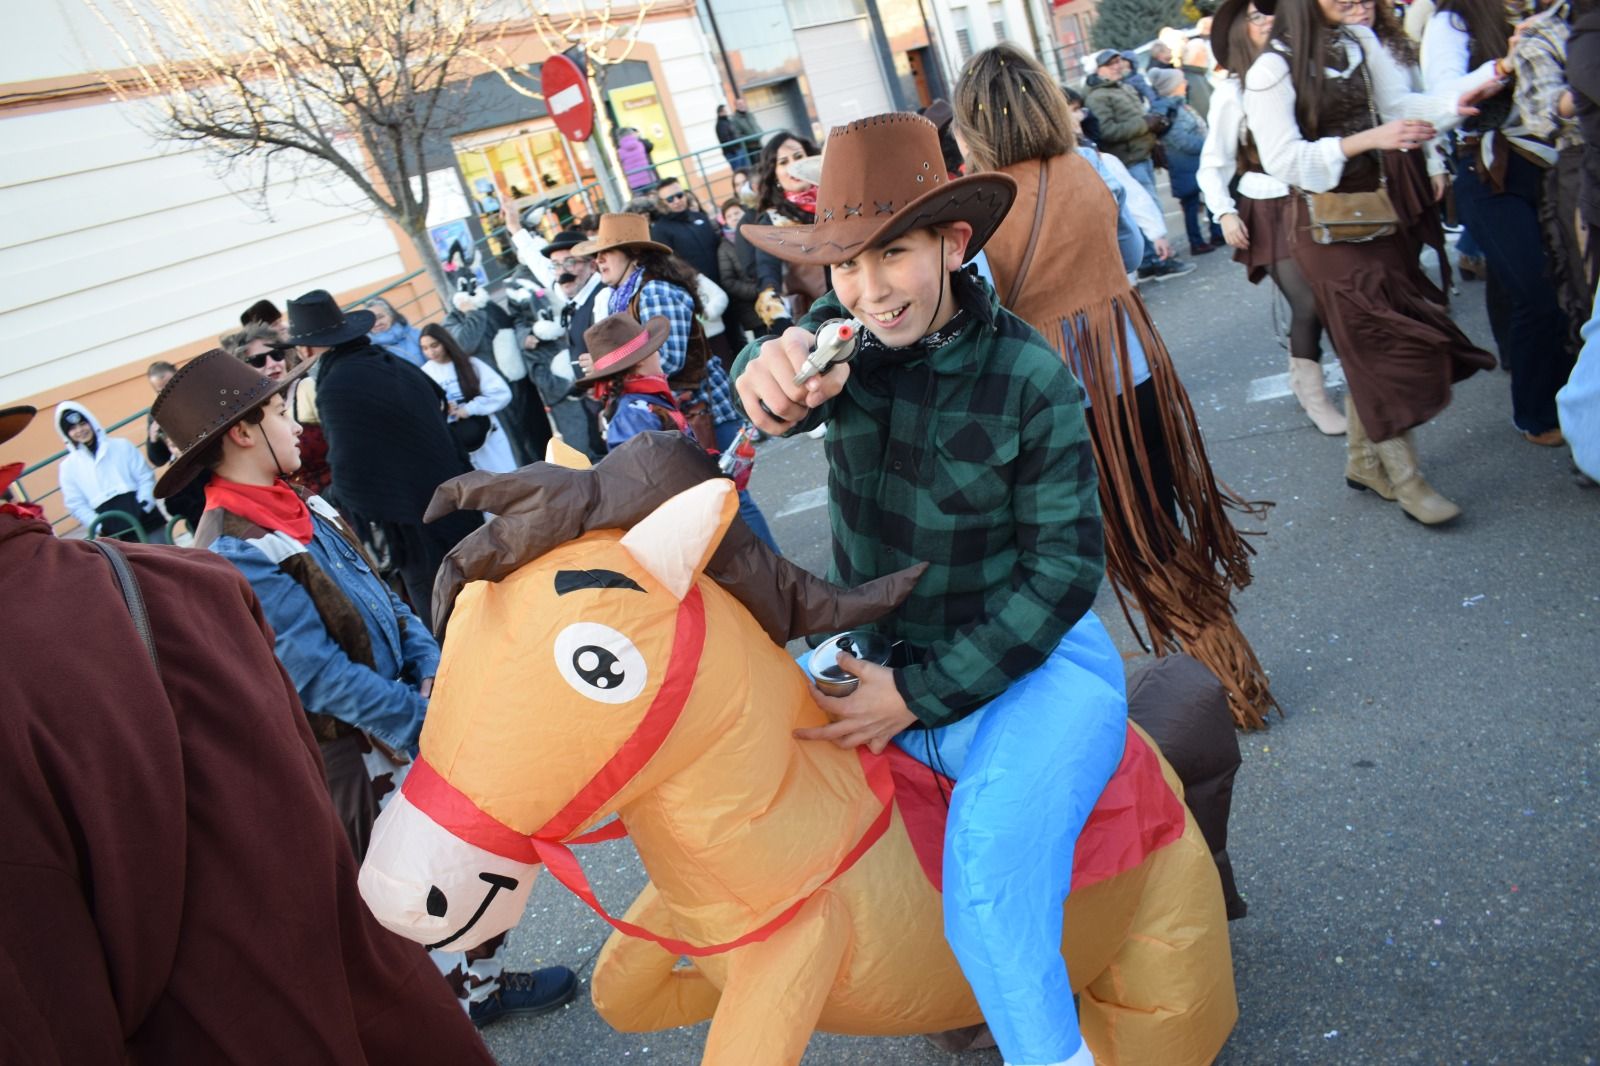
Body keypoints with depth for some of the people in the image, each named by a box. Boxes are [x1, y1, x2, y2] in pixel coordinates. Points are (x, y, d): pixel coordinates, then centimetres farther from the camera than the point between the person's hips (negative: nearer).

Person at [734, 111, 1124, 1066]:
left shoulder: (1032, 380, -15)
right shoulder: (844, 333, -4)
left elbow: (1065, 566, -13)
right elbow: (783, 397, -23)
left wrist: (923, 696, -17)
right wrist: (772, 383, -50)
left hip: (1030, 663, -5)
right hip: (875, 655, 5)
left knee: (987, 901, -24)